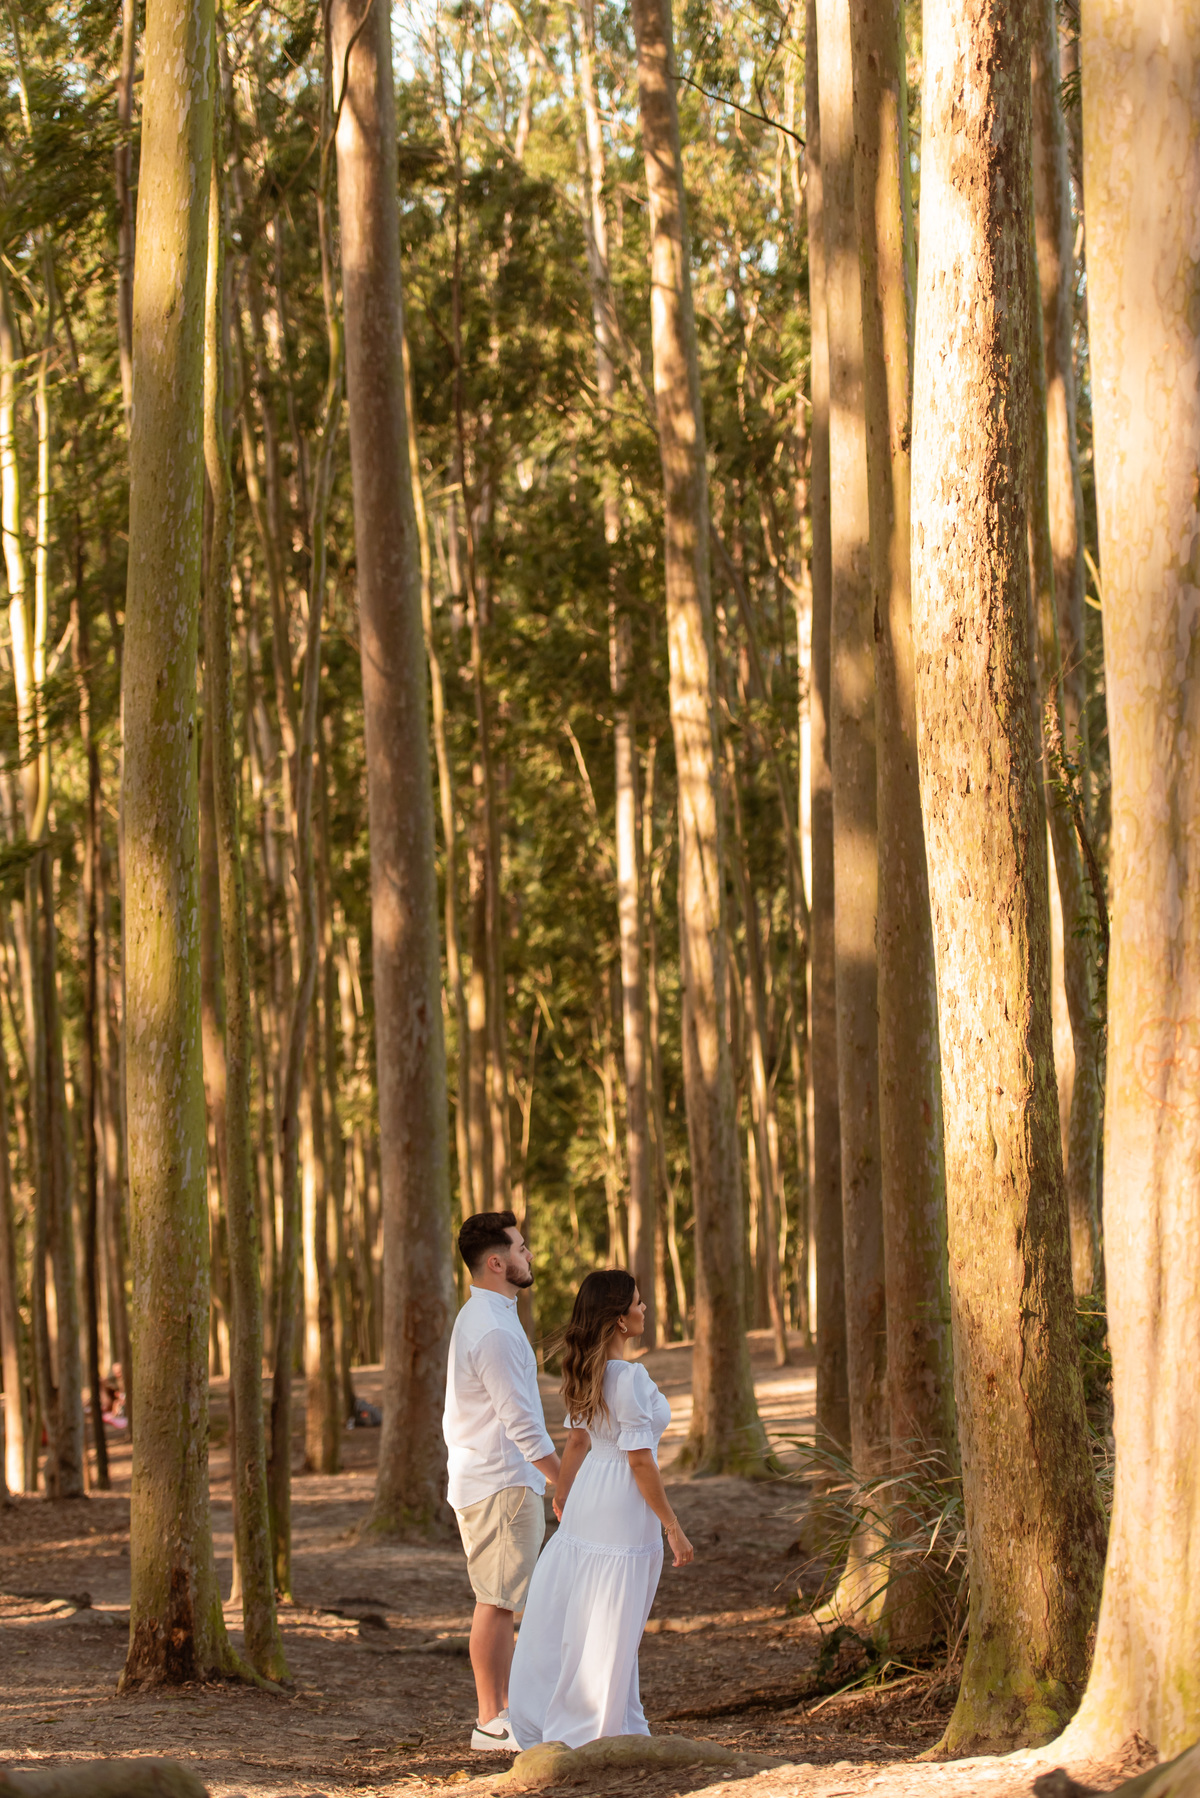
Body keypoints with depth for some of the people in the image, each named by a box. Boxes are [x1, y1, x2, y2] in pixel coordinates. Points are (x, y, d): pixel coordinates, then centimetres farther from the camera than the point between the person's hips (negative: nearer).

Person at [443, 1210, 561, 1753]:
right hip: (503, 1484, -10)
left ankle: (507, 1709, 20)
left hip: (481, 1479, 10)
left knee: (500, 1603, 14)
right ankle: (491, 1723, -3)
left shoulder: (477, 1318, 14)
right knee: (497, 1603, -6)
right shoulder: (493, 1330, -19)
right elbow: (521, 1421, -21)